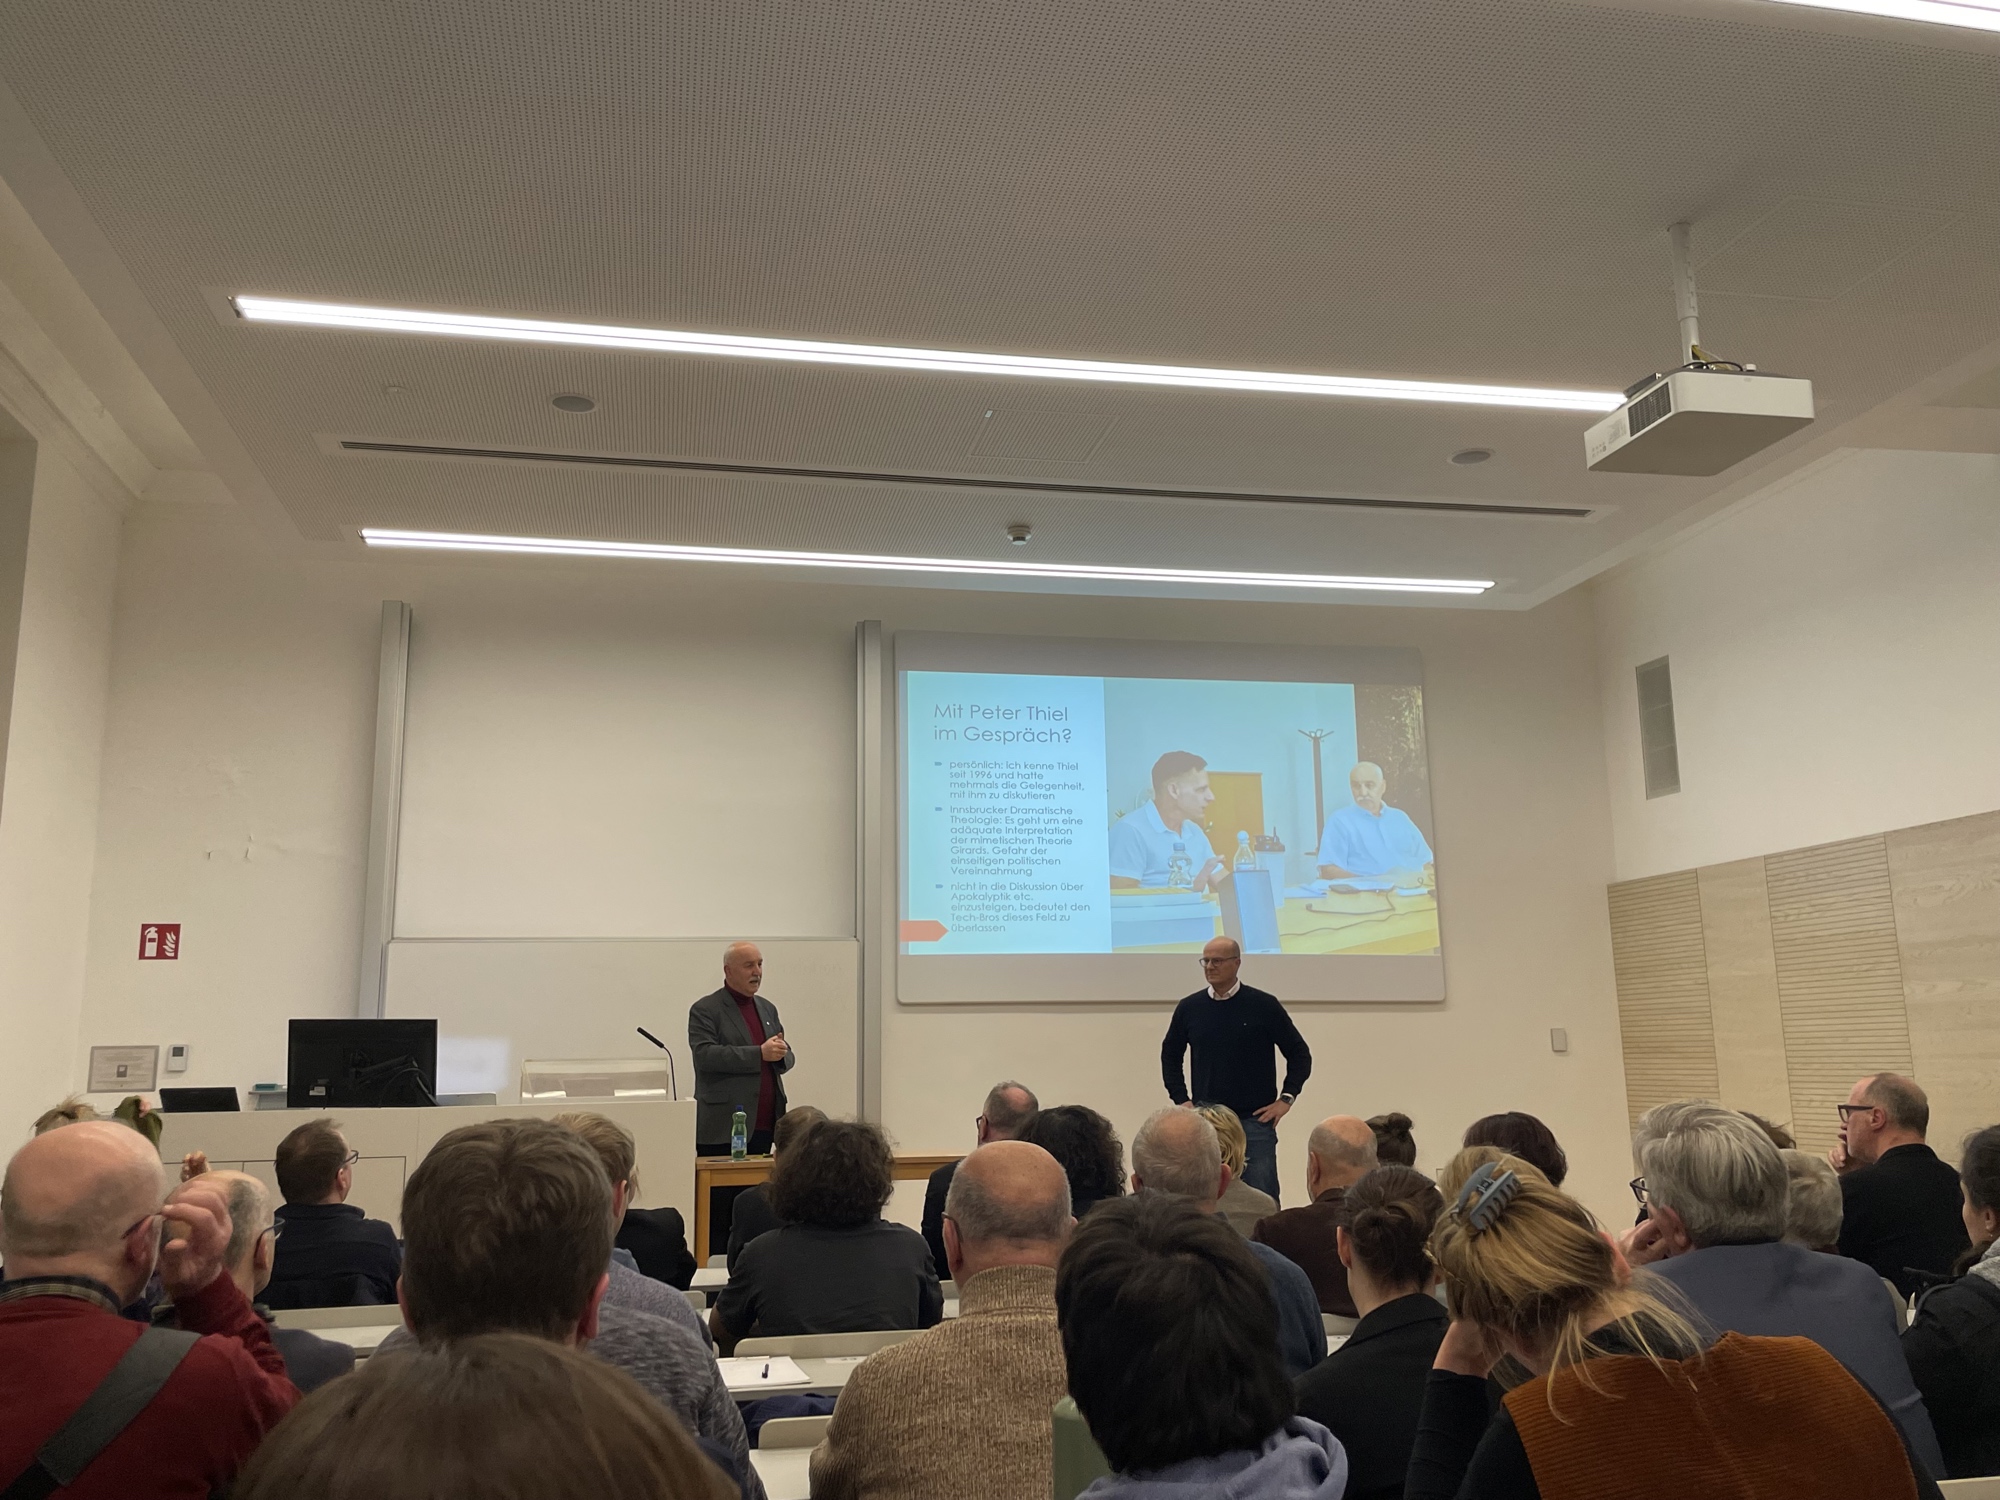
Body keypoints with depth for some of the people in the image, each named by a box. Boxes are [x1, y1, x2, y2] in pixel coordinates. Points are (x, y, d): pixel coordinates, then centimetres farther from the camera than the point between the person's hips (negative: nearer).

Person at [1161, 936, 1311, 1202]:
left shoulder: (1264, 1005, -4)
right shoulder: (1189, 1008, 3)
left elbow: (1299, 1054, 3)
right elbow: (1170, 1055, 17)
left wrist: (1286, 1099, -3)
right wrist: (1181, 1099, 9)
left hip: (1255, 1120, -3)